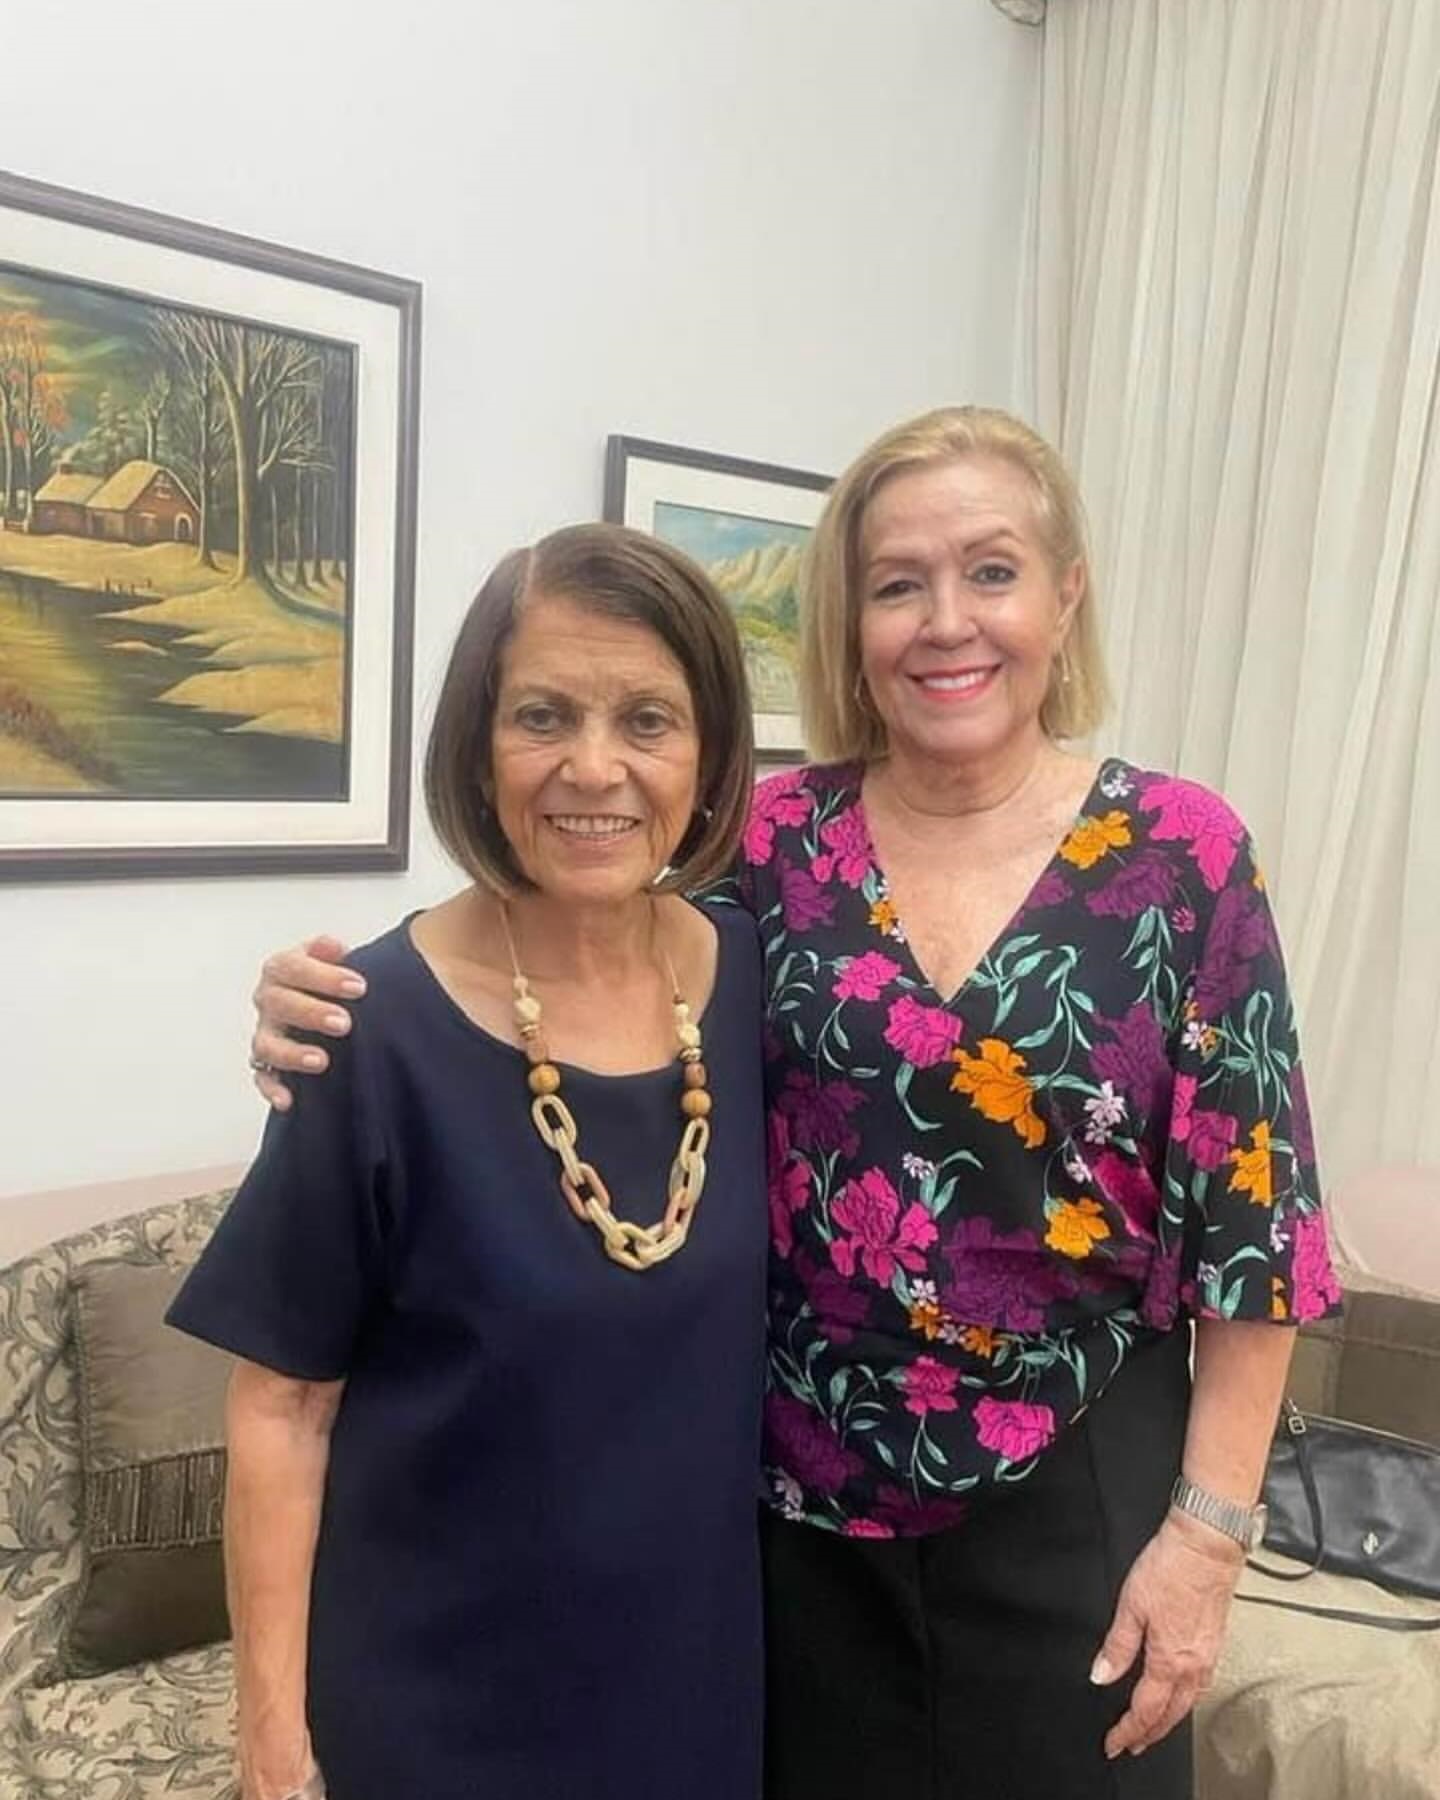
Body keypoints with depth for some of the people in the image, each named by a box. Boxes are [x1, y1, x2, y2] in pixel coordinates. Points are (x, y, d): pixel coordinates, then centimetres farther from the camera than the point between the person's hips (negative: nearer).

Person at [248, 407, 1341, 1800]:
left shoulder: (1181, 854, -10)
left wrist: (1209, 1522, -7)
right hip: (796, 1486, 2)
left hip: (1067, 1495, -1)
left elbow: (1249, 1211, -7)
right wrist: (343, 1011, -20)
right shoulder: (775, 839, -6)